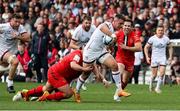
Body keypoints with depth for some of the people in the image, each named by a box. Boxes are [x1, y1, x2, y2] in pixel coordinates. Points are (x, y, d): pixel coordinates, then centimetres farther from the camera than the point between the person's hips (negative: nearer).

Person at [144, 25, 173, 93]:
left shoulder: (166, 39, 0)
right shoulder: (152, 38, -7)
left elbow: (170, 47, 15)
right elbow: (146, 47, 1)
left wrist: (170, 56, 6)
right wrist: (147, 57, -7)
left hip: (163, 58, 2)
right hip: (154, 58, -1)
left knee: (162, 73, -12)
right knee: (154, 75, 1)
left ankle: (157, 88, -2)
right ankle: (151, 84, 29)